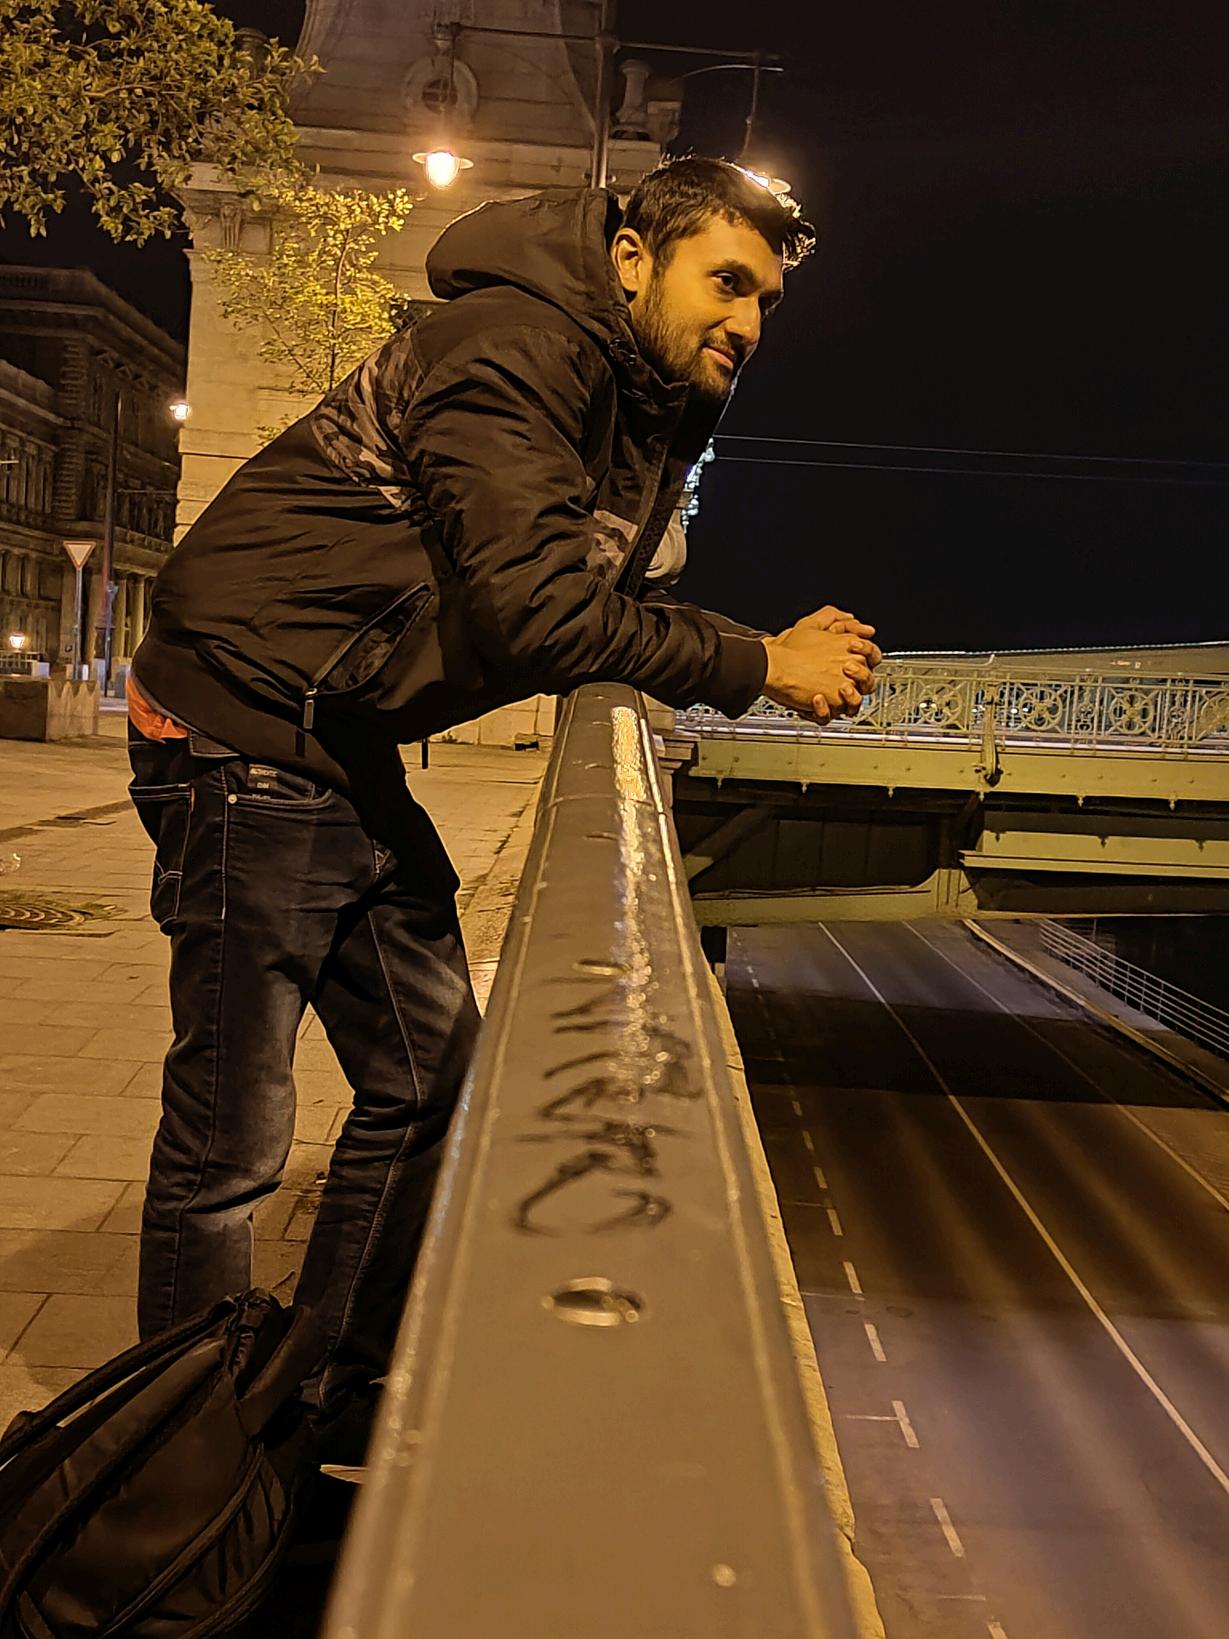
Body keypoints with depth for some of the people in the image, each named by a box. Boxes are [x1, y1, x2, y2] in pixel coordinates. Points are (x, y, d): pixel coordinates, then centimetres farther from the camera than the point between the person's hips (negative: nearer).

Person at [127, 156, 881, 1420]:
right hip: (243, 734, -10)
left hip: (352, 760, 10)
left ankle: (331, 1407, 31)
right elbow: (531, 610, -28)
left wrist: (776, 656, -2)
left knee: (431, 1081, 14)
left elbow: (623, 614, 15)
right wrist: (758, 665, -18)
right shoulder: (519, 347, -17)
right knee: (229, 1137, -1)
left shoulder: (653, 417, 14)